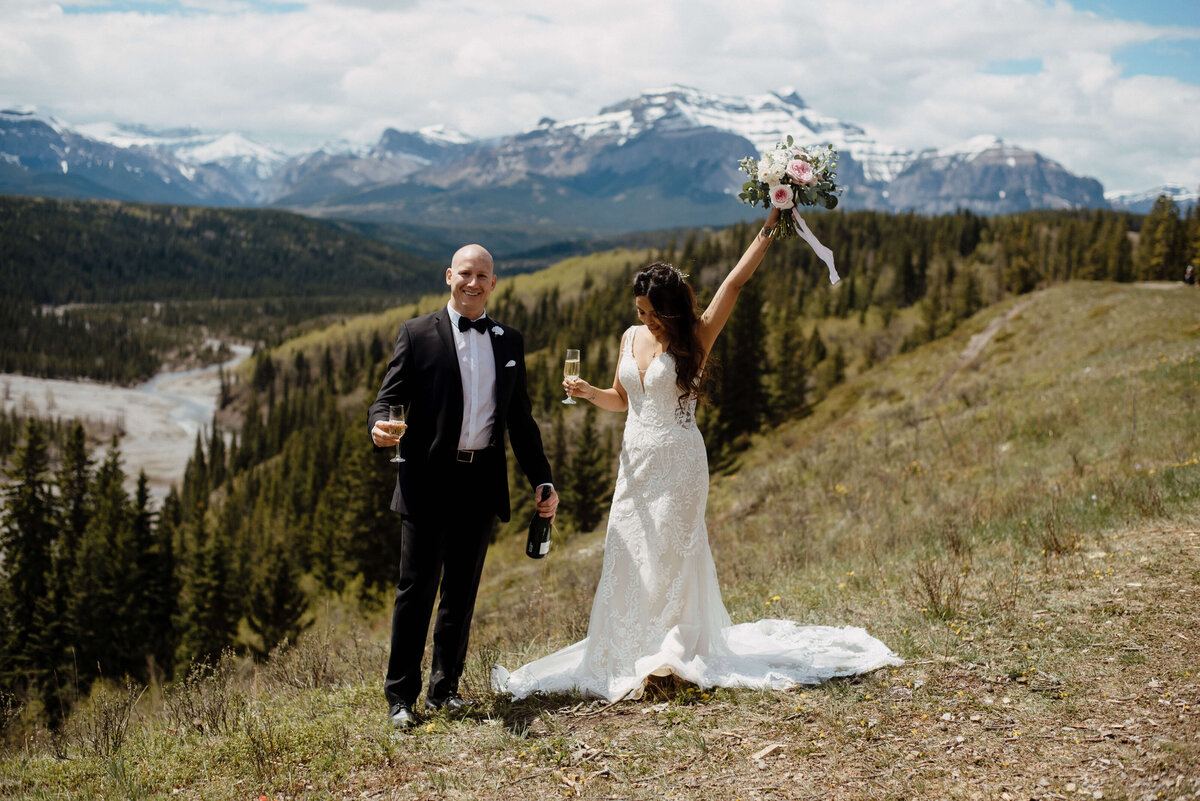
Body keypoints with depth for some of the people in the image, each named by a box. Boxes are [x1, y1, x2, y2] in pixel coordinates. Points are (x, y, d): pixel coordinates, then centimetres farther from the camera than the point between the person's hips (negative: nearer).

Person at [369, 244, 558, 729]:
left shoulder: (509, 342, 12)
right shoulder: (417, 334, 1)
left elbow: (520, 420, 16)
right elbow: (388, 398, -3)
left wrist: (542, 481, 12)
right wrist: (380, 427, -26)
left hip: (482, 483, 4)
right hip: (428, 482, -4)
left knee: (462, 590, 10)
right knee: (417, 589, -1)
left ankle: (445, 688, 22)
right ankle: (400, 696, 9)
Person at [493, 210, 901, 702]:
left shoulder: (695, 339, -6)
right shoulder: (631, 338, 8)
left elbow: (735, 282, -11)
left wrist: (770, 228, -12)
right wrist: (587, 392, 0)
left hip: (677, 463, -5)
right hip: (635, 459, 5)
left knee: (671, 557, 0)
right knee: (628, 557, 7)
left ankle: (676, 651, 12)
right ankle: (630, 654, 18)